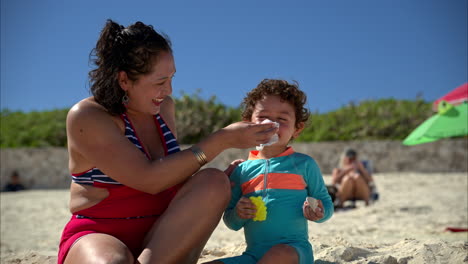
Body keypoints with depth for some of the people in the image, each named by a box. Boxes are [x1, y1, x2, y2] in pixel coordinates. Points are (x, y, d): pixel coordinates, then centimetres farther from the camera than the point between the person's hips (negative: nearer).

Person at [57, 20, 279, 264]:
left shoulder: (164, 108, 7)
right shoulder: (85, 117, -13)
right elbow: (149, 179, -22)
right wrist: (223, 139, -22)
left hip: (161, 238, 7)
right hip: (97, 236, -6)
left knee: (214, 182, -22)